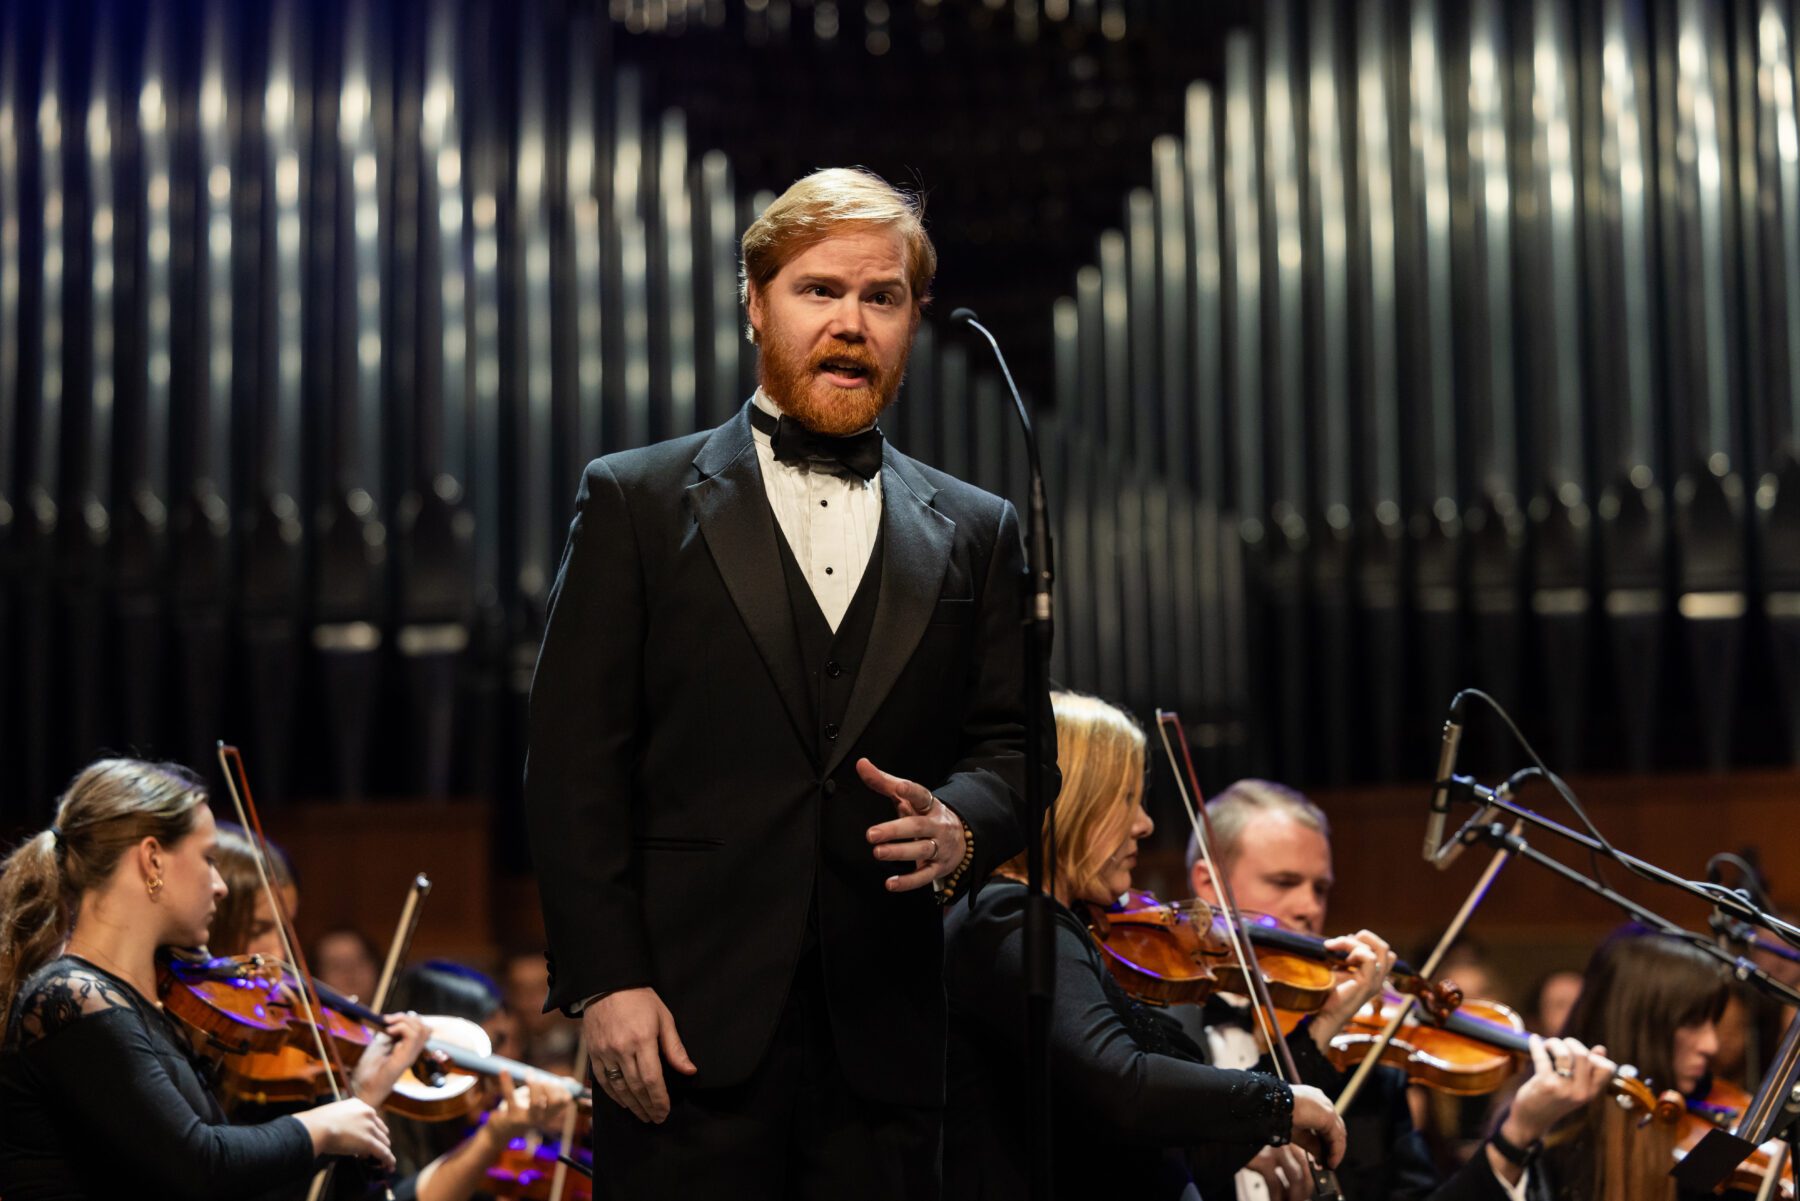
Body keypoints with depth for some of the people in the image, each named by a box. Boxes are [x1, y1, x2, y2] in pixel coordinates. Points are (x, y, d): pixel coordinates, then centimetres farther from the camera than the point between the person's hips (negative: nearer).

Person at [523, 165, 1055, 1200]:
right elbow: (575, 758, 0)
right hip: (692, 1020, -2)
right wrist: (606, 980, -9)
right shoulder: (637, 501, 6)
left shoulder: (975, 533, 14)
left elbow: (1016, 744, 13)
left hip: (883, 1037, 3)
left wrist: (961, 825, -10)